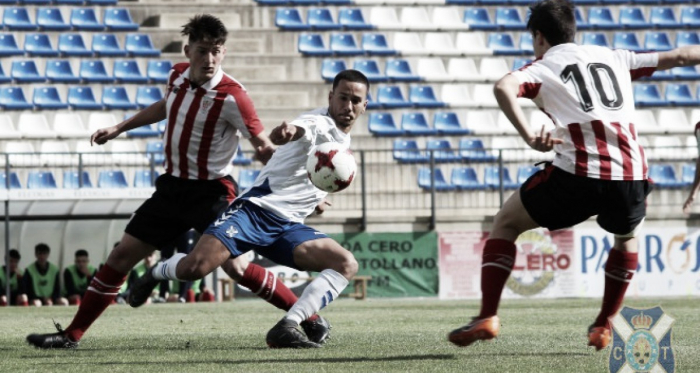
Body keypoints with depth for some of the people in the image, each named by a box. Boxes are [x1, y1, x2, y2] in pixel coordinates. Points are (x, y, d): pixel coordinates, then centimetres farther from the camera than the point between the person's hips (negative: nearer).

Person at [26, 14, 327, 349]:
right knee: (121, 256, 5)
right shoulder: (178, 75, -1)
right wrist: (119, 128, 27)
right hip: (172, 186, 6)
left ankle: (311, 319, -7)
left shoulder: (232, 97, -20)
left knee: (235, 265, -19)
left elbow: (263, 147, -16)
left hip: (210, 192, -6)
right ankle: (71, 335, 14)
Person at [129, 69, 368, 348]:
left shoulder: (343, 139, 17)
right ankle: (157, 272, 13)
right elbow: (303, 128, -40)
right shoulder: (320, 123, -12)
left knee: (346, 265, -15)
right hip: (255, 210, -8)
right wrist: (287, 132, -62)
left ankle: (286, 328, -24)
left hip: (288, 226, 8)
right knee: (194, 268, -24)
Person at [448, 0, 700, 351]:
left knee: (505, 223, 18)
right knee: (627, 236, 36)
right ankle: (604, 327, 32)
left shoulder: (542, 67, 11)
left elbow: (503, 88, -10)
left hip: (577, 174, -3)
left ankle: (487, 318, 6)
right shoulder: (615, 58, 23)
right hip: (630, 176, 3)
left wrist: (529, 137, -11)